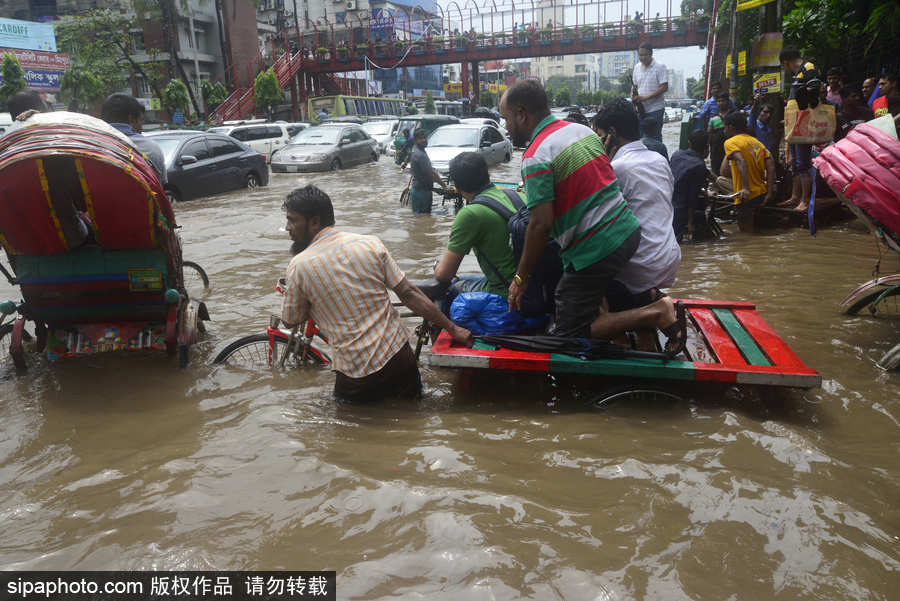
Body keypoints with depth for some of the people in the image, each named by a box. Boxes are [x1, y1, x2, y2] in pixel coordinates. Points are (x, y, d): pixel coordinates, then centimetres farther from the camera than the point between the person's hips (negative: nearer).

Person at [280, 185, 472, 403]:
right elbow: (409, 293, -1)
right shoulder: (370, 243, -1)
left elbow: (291, 321, 4)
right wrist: (453, 329, 5)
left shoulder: (299, 266, -10)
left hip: (357, 377, -3)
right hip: (398, 355, 4)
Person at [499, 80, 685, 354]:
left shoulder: (536, 157, -15)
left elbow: (541, 224, -20)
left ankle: (655, 315, -9)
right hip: (628, 229, 9)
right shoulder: (583, 129, 9)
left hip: (594, 249, -9)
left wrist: (520, 278, -10)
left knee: (567, 333, 2)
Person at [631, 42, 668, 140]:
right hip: (641, 109, 6)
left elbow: (664, 87, -14)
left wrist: (646, 97, -20)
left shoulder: (660, 67, -8)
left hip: (655, 109, -6)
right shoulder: (637, 67, 11)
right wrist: (633, 96, -4)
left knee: (655, 137, -5)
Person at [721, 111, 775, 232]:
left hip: (746, 196, -8)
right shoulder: (757, 142, 15)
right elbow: (771, 167, 4)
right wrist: (769, 193, 1)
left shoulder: (730, 142, -7)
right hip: (761, 194, 8)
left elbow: (741, 162, -25)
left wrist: (745, 188, -32)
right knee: (752, 231, 24)